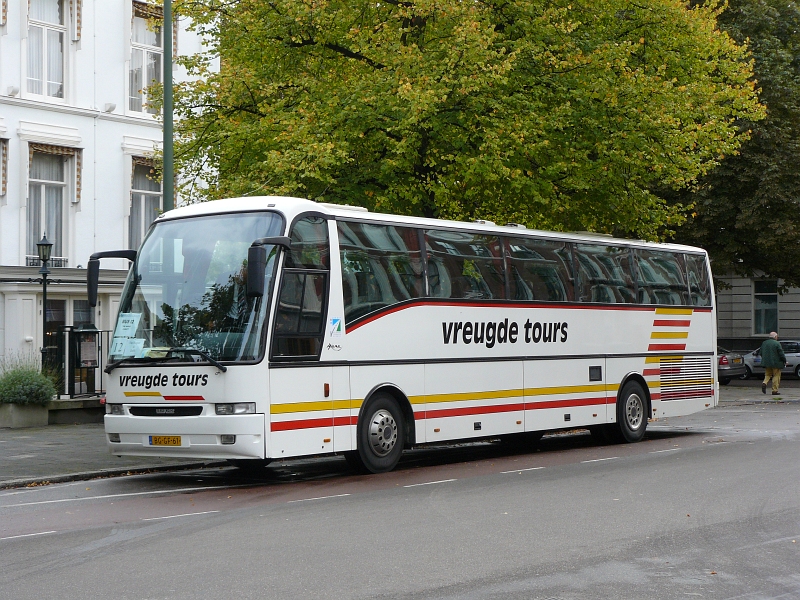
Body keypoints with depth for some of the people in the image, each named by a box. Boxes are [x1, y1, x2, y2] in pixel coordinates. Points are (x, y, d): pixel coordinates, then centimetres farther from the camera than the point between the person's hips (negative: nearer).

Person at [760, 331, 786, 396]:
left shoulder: (764, 343, 8)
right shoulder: (777, 344, -11)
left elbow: (761, 353, 14)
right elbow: (781, 354, -12)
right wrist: (784, 361, 1)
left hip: (766, 363, 5)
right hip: (775, 363, -5)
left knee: (767, 375, 17)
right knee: (776, 376, 4)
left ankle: (764, 383, -11)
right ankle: (774, 390, 1)